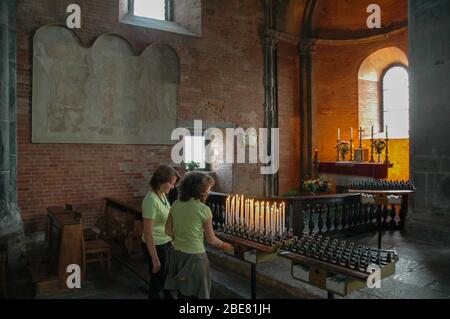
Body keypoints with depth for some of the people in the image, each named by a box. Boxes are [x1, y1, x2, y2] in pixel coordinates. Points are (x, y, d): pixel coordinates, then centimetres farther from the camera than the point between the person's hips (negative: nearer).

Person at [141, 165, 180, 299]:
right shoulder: (151, 200, -26)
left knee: (166, 278, 24)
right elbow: (148, 233, -24)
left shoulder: (162, 194, -1)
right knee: (157, 280, 12)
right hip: (155, 246, -8)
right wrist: (155, 259, -21)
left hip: (166, 243, 8)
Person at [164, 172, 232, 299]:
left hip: (177, 254, 5)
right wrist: (223, 245, 9)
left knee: (181, 292, 21)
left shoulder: (176, 205, -2)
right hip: (194, 256, -5)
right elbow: (211, 240, -9)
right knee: (195, 293, 13)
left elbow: (168, 231, 3)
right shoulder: (204, 210, -16)